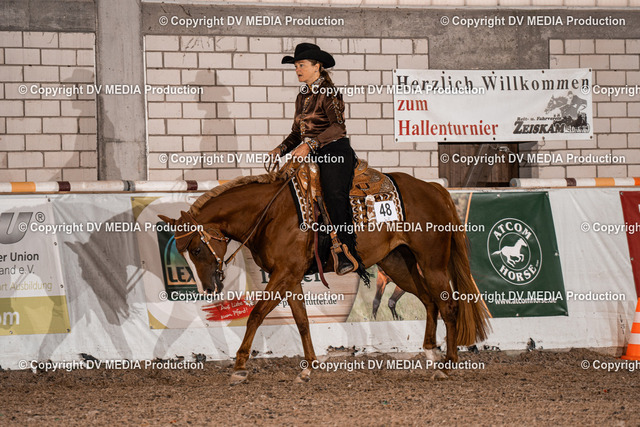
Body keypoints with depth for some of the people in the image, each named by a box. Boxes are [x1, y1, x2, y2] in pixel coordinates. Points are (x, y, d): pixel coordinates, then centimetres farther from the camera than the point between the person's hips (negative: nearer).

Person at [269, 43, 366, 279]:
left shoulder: (328, 93, -5)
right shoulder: (302, 97, 19)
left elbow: (338, 126, -18)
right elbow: (297, 133, 24)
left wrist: (309, 145, -26)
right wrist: (281, 149, 5)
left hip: (334, 151, -9)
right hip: (313, 156, 9)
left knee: (334, 196, -24)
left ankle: (349, 255, -32)